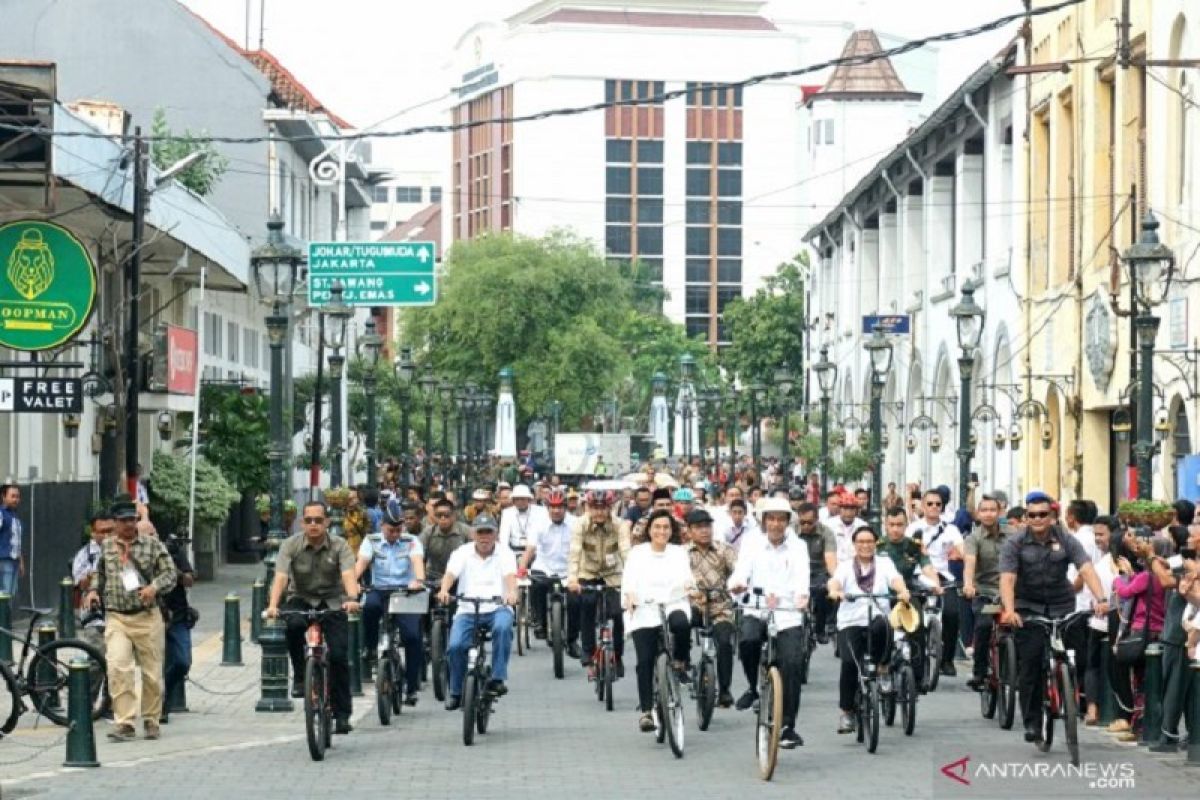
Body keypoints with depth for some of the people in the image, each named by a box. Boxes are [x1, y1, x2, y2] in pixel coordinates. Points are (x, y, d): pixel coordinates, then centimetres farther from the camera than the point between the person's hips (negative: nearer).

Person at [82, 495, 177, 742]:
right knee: (117, 668, -17)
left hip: (147, 617, -1)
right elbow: (100, 574, 26)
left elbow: (170, 573, 0)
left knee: (152, 671, 5)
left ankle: (151, 720, 22)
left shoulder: (152, 544, 2)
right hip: (116, 618, 1)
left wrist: (154, 587, -18)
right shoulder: (106, 547, 11)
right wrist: (94, 591, 8)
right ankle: (125, 723, -14)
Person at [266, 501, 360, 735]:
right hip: (301, 599, 0)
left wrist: (351, 599, -46)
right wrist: (273, 605, -40)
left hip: (332, 602, 0)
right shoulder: (291, 545, -11)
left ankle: (342, 714, -1)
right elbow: (280, 577, -23)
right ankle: (300, 676, -13)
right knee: (293, 625, -35)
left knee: (339, 656, -13)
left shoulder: (339, 546, -11)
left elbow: (348, 575, -26)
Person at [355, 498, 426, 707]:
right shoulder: (372, 541, 6)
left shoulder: (412, 541, 4)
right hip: (380, 590, 1)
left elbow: (417, 561, -14)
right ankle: (370, 648, -11)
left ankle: (411, 688, -8)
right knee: (370, 605, -36)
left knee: (412, 636, -17)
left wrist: (419, 580, -37)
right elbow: (361, 562, -10)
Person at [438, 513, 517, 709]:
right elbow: (450, 573, -8)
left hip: (497, 609, -1)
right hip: (467, 610, 1)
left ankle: (497, 679, -28)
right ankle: (456, 692, 3)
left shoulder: (505, 553, 6)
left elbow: (510, 575, -13)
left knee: (502, 627, -35)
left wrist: (511, 592, -36)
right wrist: (444, 590, -31)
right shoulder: (462, 553, 9)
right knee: (455, 646, -19)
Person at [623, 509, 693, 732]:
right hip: (644, 612, 0)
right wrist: (629, 596, -20)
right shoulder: (637, 553, 11)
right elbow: (629, 581, 0)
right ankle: (646, 711, -2)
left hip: (673, 605, 0)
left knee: (681, 624, -36)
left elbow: (685, 577, -2)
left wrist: (689, 585, -25)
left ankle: (680, 662, -9)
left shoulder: (679, 553, 13)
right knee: (645, 662, -9)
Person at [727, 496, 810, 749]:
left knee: (791, 665, -12)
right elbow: (740, 573, -6)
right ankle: (753, 688, -2)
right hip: (756, 612, 0)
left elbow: (802, 575, -10)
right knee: (748, 640, -31)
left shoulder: (797, 548, 7)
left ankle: (788, 727, 1)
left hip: (788, 616, 0)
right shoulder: (753, 547, 8)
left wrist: (802, 595, -32)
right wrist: (737, 585, -31)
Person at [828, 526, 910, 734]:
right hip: (851, 623, 0)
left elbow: (895, 579, -4)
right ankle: (847, 712, -7)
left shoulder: (884, 563, 16)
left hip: (877, 619, 0)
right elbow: (835, 580, -6)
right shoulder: (846, 567, 14)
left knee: (881, 627, -37)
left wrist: (903, 591, -28)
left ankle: (881, 666, -13)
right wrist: (834, 590, -31)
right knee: (849, 662, -19)